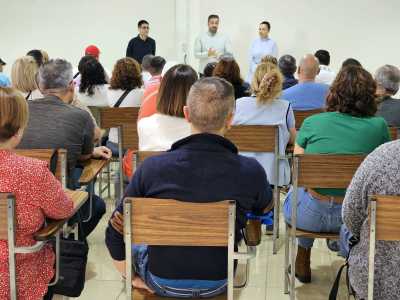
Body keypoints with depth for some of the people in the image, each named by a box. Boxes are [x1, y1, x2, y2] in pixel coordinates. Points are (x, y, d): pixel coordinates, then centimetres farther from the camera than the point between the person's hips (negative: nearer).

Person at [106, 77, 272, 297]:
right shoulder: (251, 172, -22)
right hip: (217, 283, 1)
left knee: (131, 246, 30)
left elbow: (115, 234, -13)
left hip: (162, 282, -1)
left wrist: (134, 278, 3)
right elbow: (265, 207, 3)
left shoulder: (152, 167, -23)